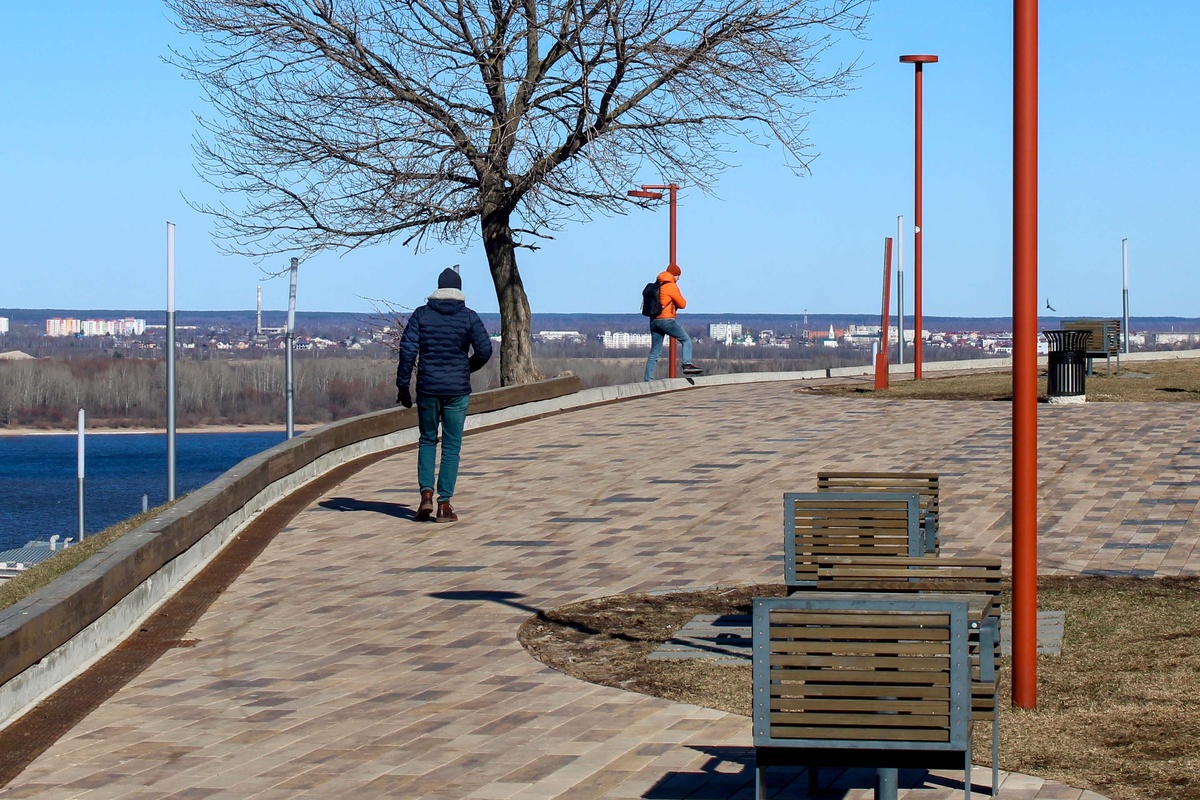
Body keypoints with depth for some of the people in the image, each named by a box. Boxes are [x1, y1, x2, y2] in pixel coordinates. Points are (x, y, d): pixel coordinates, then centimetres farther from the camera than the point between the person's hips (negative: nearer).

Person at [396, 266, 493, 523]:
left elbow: (407, 350, -6)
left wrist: (403, 386, -1)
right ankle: (444, 504, 2)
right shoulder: (468, 317, -1)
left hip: (428, 388, 1)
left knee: (427, 441, 16)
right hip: (457, 390, -1)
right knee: (451, 446, 5)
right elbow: (484, 350, -8)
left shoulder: (421, 314, 1)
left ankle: (426, 494, 0)